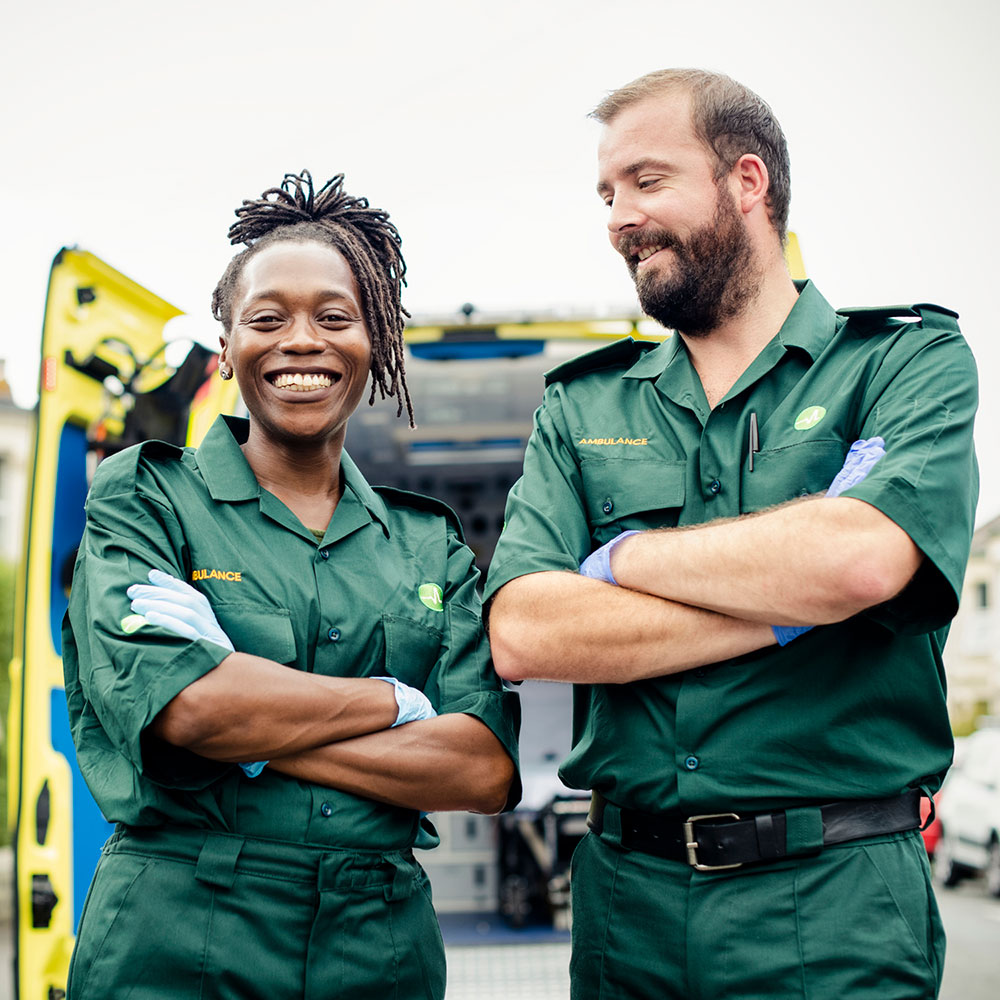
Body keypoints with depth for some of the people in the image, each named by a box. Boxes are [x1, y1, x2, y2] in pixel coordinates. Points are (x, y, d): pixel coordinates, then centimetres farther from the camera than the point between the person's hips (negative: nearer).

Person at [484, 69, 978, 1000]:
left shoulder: (909, 358, -2)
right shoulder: (579, 408, 6)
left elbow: (861, 562, -22)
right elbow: (520, 634, -9)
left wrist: (625, 559, -8)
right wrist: (798, 598, -14)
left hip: (835, 900, -3)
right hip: (627, 890, 3)